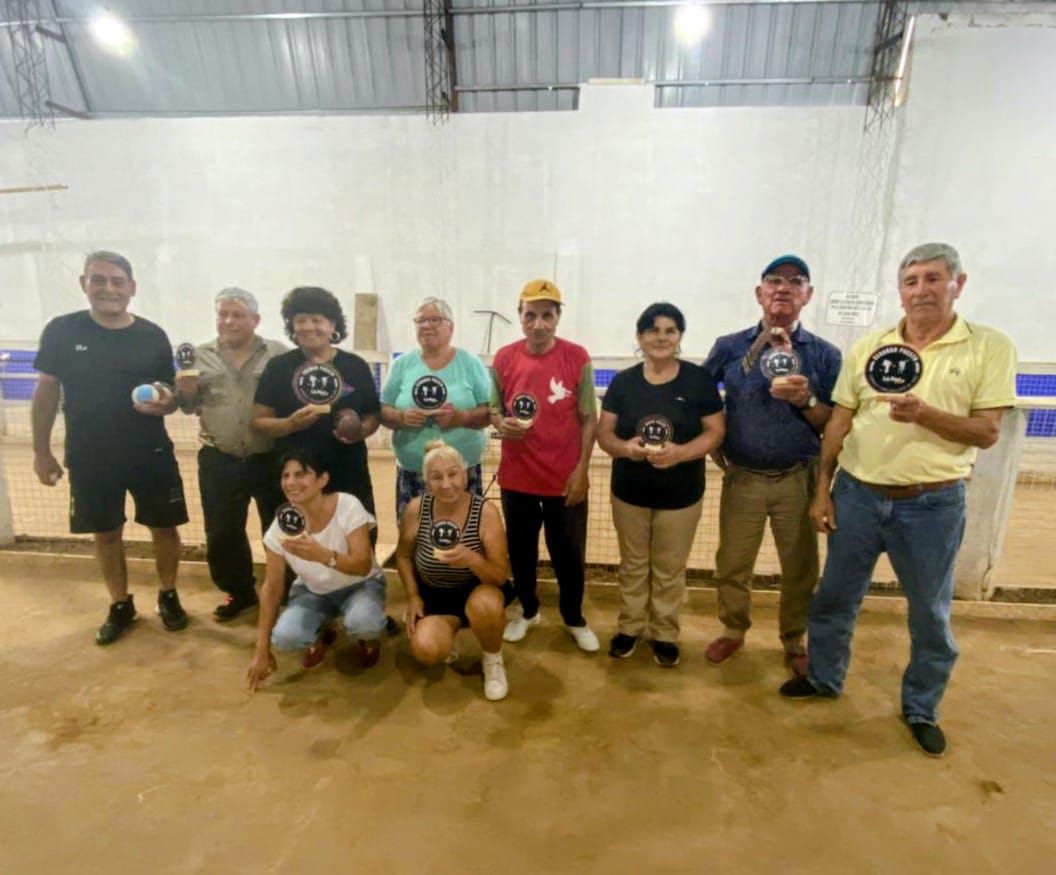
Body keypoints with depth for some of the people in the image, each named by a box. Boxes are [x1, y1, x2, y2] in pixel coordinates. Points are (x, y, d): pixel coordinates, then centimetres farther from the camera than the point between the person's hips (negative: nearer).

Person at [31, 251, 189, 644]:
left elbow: (171, 393, 4)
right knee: (106, 533, 12)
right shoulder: (61, 330, -2)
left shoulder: (152, 336, -3)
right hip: (89, 456, 1)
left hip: (151, 453, 0)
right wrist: (41, 450, 3)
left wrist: (165, 403, -20)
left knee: (164, 526, 7)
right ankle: (120, 605, 31)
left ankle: (168, 596, 28)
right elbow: (47, 392, 3)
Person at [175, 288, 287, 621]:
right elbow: (189, 407, 13)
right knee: (222, 534, 13)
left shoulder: (278, 354, -1)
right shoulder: (200, 355, 8)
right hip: (219, 462, 3)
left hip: (271, 460, -2)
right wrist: (186, 392, -9)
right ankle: (239, 592, 35)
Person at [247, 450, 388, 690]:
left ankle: (368, 639, 5)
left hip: (359, 585, -3)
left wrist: (322, 555, -52)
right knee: (284, 637, -26)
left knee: (362, 622, -35)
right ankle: (321, 635, 12)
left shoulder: (348, 506, -25)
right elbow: (272, 586, -7)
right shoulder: (280, 526, -15)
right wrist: (262, 651, -5)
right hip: (312, 591, 3)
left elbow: (363, 566, -30)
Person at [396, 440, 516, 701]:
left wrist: (473, 559, -41)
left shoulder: (486, 512, -23)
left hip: (477, 590, -2)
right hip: (435, 595, 2)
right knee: (426, 650, -23)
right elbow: (404, 555, 3)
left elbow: (501, 576, -22)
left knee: (485, 605, -37)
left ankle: (493, 660, -2)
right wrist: (412, 597, -5)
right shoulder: (416, 509, -16)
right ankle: (449, 632, 16)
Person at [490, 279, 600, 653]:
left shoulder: (577, 358, -7)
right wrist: (502, 424, -17)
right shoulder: (504, 358, -2)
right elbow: (493, 410, 7)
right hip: (517, 476, 2)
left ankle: (574, 618, 35)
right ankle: (527, 610, 41)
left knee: (569, 553, 11)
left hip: (565, 477, -2)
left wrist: (582, 469, -10)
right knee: (520, 549, 17)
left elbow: (588, 418, -4)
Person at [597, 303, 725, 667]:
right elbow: (604, 432, 0)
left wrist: (681, 452, -23)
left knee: (669, 570, 13)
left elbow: (715, 431, -6)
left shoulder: (699, 380, -6)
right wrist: (624, 447, -22)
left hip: (681, 494, -1)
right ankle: (630, 626, 35)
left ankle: (665, 634, 32)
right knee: (633, 564, 17)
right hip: (629, 492, 2)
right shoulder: (623, 382, -2)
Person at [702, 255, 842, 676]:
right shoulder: (729, 347, 0)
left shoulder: (825, 354, -1)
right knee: (732, 564, 11)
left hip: (798, 479, 0)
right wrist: (712, 444, 3)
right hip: (742, 477, 0)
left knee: (800, 568, 12)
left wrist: (806, 400, -19)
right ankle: (733, 631, 33)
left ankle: (794, 641, 34)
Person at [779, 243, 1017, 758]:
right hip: (857, 494, 2)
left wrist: (923, 413, -25)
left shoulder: (990, 347, -4)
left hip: (934, 504, -1)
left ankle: (921, 709, 36)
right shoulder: (867, 348, 2)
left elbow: (986, 433, -7)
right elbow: (838, 424, 3)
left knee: (930, 613, 14)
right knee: (835, 596, 14)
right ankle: (824, 676, 37)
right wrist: (822, 491, 1)